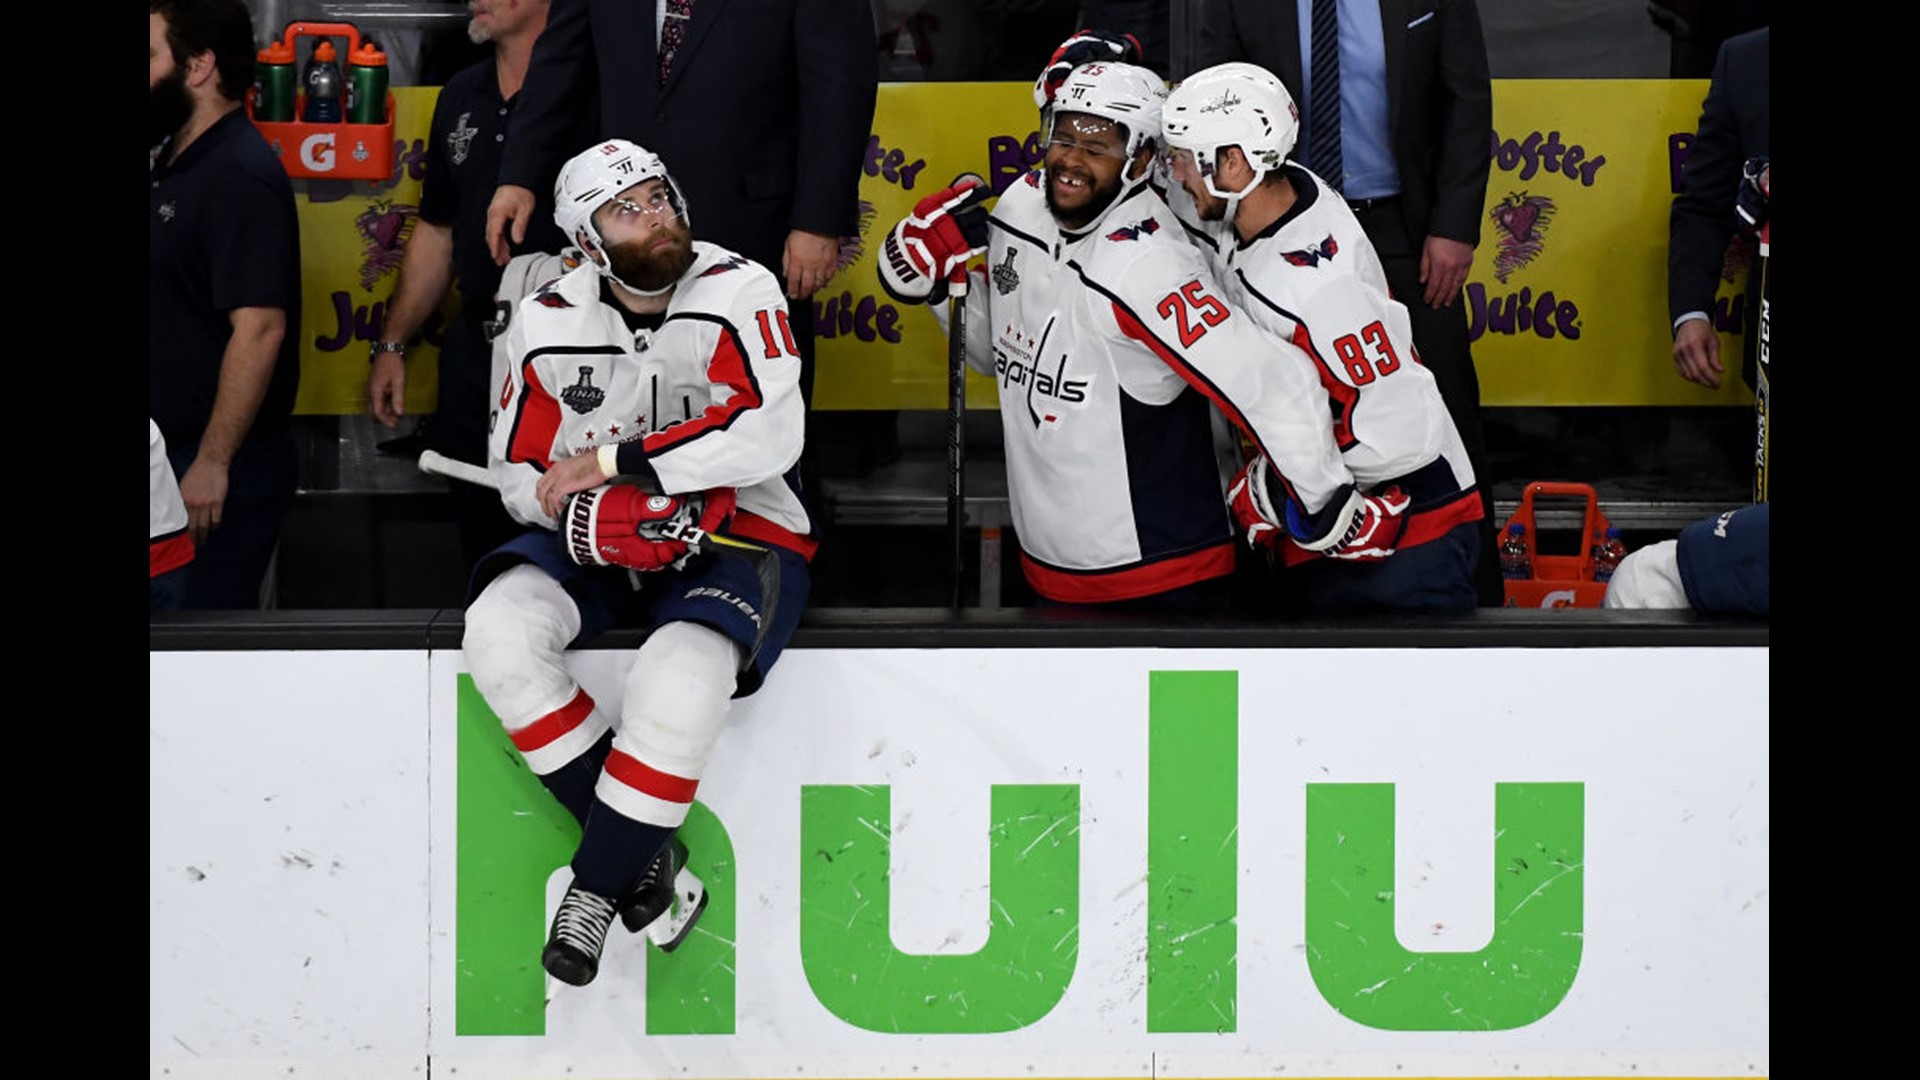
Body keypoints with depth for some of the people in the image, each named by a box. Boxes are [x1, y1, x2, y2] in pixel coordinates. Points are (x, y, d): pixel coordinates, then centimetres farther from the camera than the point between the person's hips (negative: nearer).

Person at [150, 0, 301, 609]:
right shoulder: (173, 162, 13)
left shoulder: (239, 177, -18)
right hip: (171, 455, 9)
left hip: (225, 472, -9)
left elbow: (259, 329, -25)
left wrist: (212, 464, -24)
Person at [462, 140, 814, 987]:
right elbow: (518, 471, 6)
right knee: (499, 630, -25)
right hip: (598, 545, 4)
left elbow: (771, 435, -23)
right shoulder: (546, 323, 1)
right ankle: (645, 853, -14)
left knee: (680, 680, -34)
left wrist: (615, 459, -21)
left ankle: (600, 885, -12)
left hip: (739, 539, -4)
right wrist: (587, 511, -18)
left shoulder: (738, 294, -10)